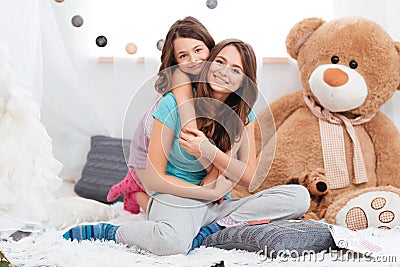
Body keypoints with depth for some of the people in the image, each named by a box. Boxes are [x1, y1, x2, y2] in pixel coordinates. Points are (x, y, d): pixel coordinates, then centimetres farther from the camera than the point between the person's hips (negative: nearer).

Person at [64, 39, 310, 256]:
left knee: (299, 196, -15)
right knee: (173, 242, -42)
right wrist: (211, 192, -12)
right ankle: (112, 232, -11)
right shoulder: (174, 104, -9)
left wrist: (209, 151, -20)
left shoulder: (243, 113, 3)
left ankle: (209, 229, -19)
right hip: (175, 199, -5)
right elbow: (153, 178, -9)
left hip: (218, 205, 5)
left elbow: (249, 178, -3)